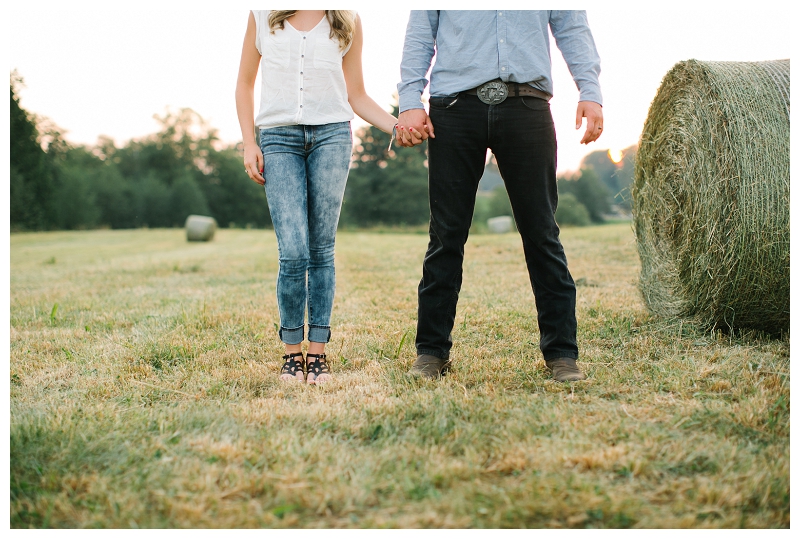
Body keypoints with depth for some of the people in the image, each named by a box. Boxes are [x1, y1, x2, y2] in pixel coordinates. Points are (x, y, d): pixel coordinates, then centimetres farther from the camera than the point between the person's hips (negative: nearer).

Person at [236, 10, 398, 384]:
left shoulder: (347, 21, 11)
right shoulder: (263, 15, 10)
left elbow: (356, 95, 12)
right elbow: (245, 83, 15)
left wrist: (399, 126, -2)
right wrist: (249, 143, 4)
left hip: (331, 134, 1)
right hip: (278, 138, -1)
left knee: (322, 250, -1)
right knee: (294, 252, -11)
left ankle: (317, 354, 7)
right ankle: (292, 353, 3)